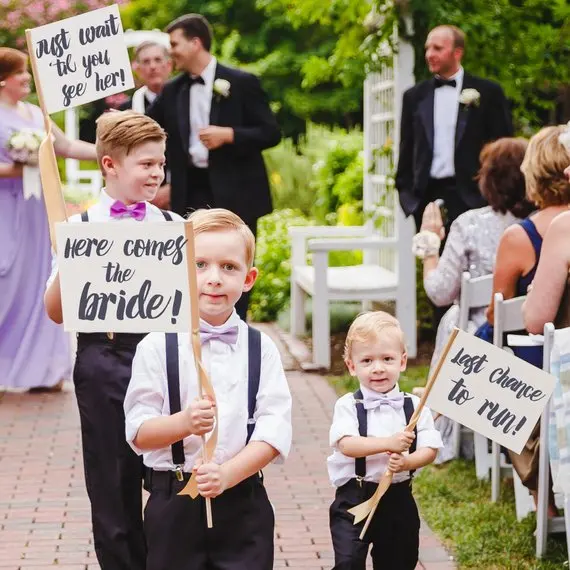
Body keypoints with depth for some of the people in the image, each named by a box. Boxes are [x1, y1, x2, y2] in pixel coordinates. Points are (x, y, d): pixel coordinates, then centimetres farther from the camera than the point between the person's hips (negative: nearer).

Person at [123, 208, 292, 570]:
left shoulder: (261, 349, 2)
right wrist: (184, 422, -25)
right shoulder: (157, 348, -2)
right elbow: (138, 432, -6)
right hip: (174, 502, -1)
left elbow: (275, 430, -6)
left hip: (243, 503, 1)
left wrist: (227, 474, -20)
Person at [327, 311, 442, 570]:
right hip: (355, 499, -3)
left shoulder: (414, 406, 1)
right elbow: (346, 444, -20)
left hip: (399, 499, 3)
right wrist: (389, 443, -31)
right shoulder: (348, 406, -6)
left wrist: (406, 462, -25)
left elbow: (429, 449, -4)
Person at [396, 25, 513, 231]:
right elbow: (407, 150, 14)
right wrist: (406, 192, 6)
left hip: (471, 197, -3)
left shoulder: (488, 92, 2)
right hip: (427, 197, 3)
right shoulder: (415, 96, 12)